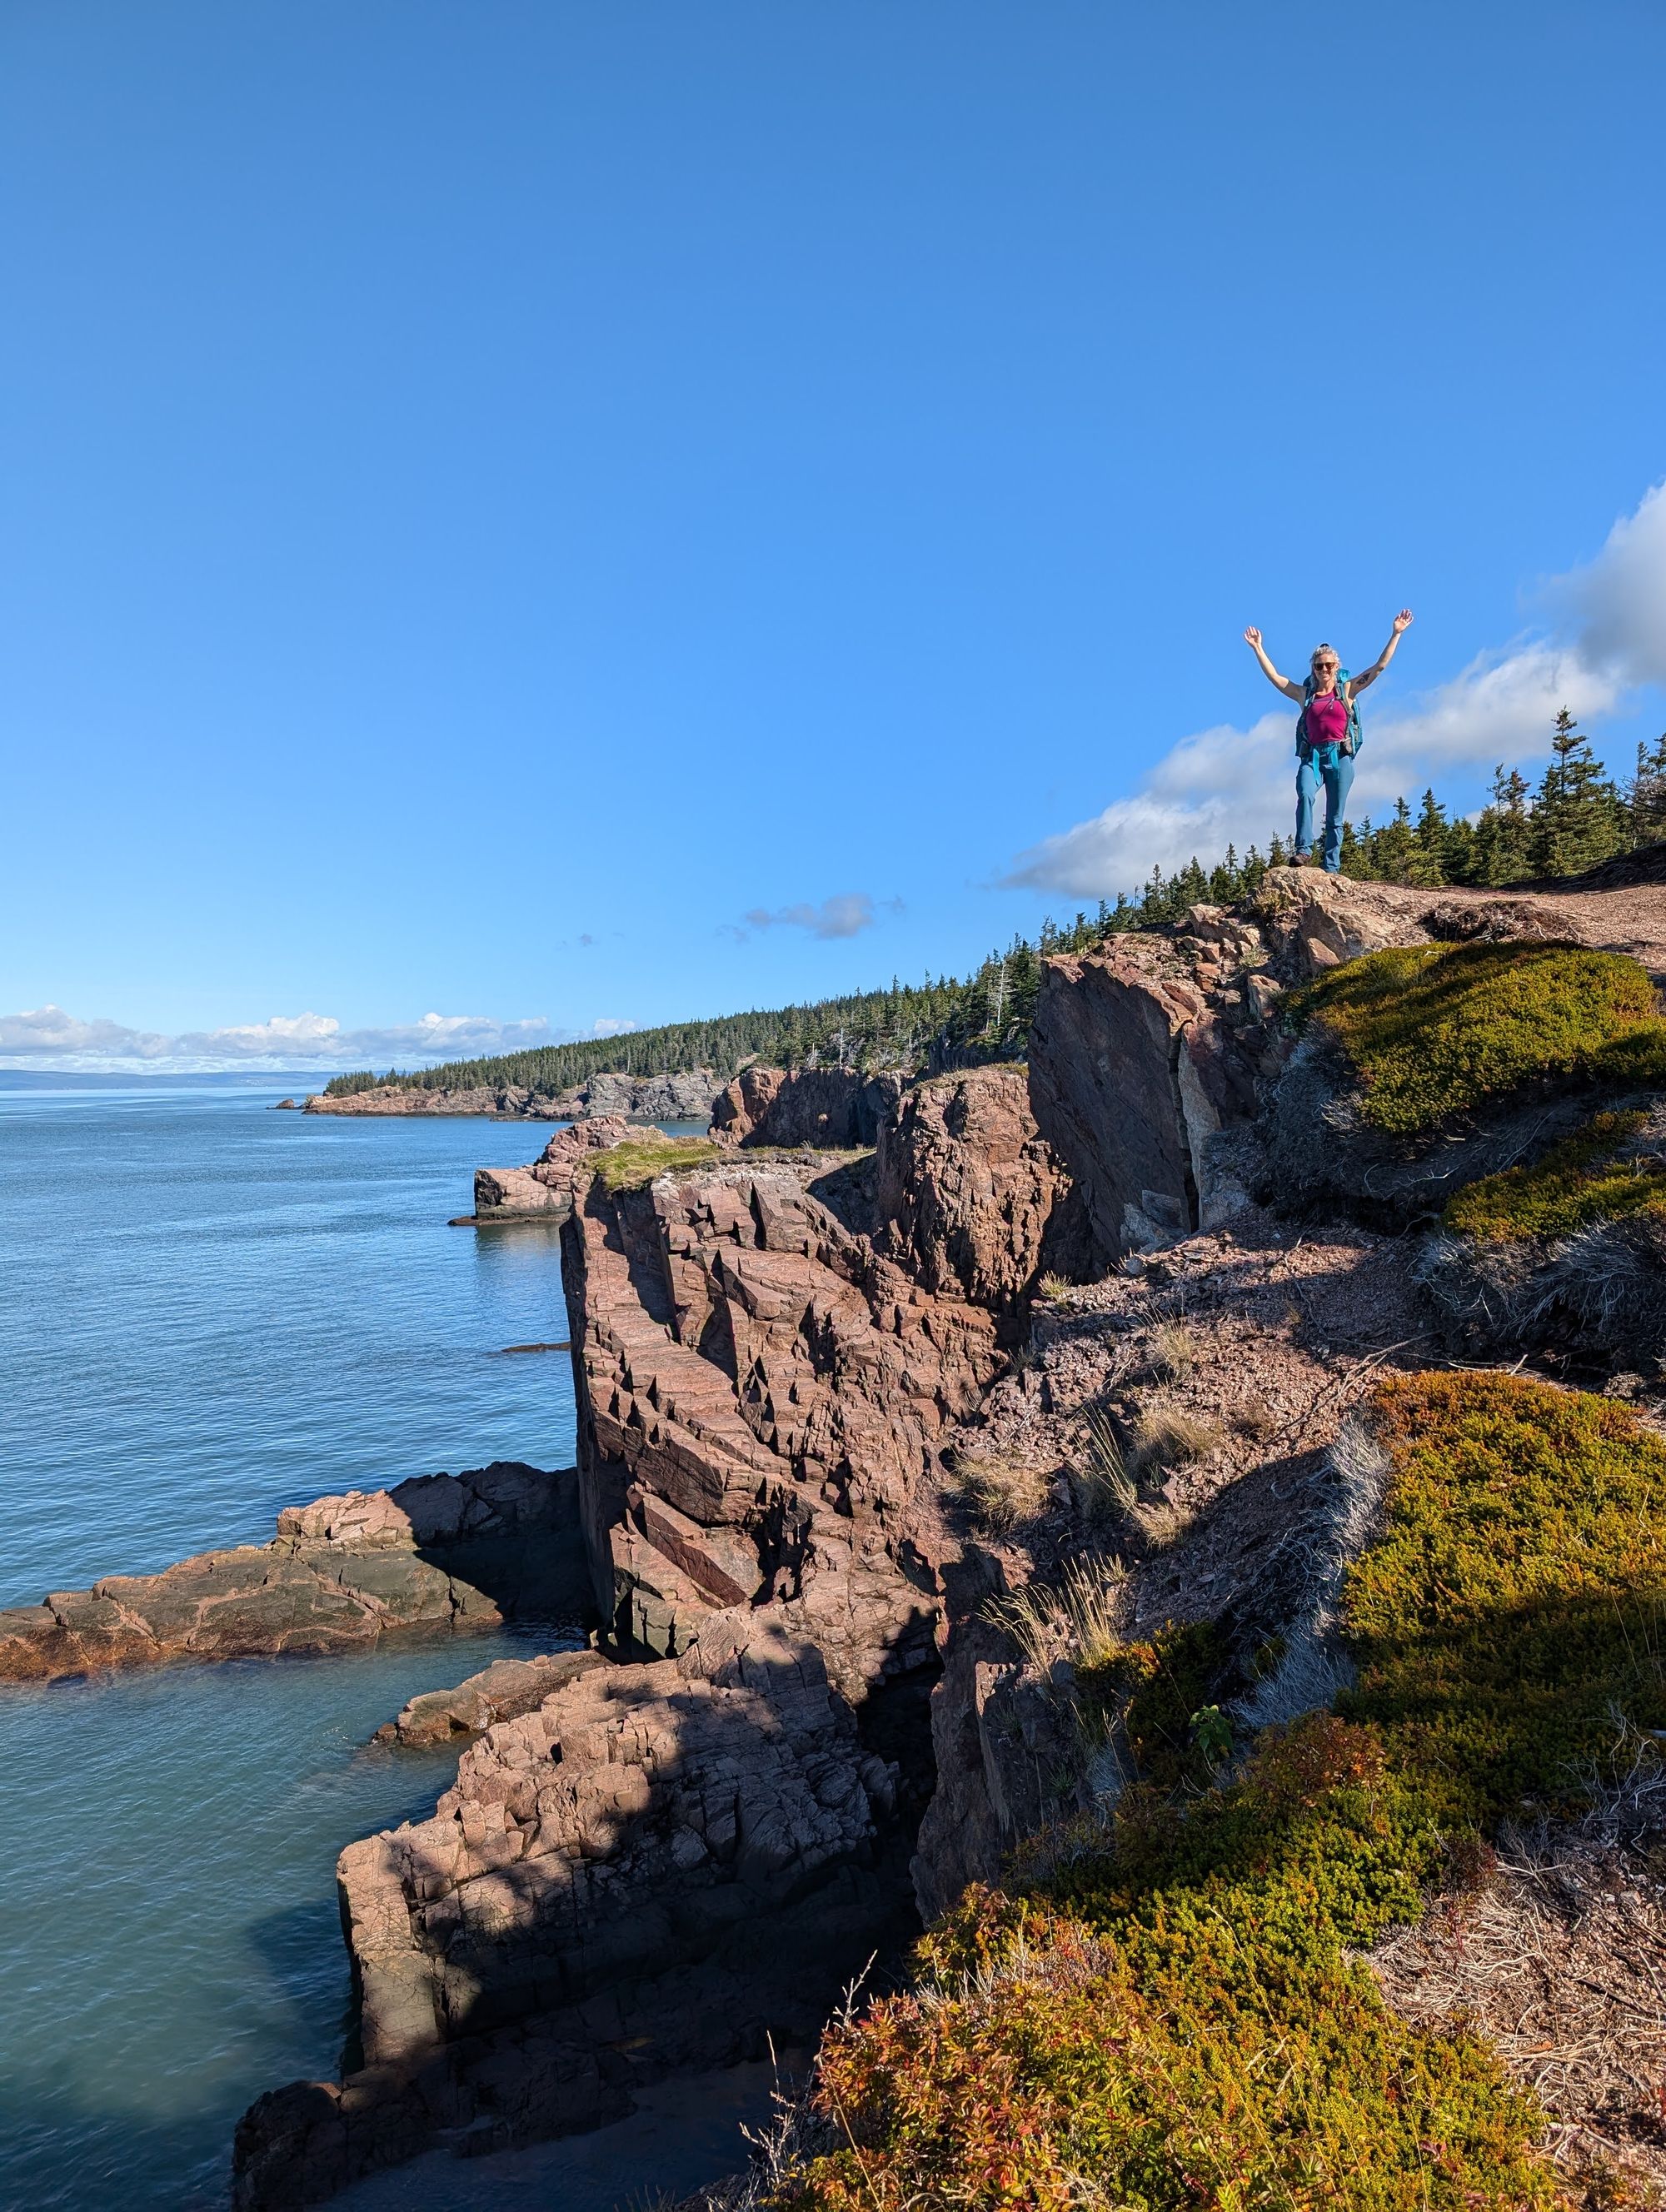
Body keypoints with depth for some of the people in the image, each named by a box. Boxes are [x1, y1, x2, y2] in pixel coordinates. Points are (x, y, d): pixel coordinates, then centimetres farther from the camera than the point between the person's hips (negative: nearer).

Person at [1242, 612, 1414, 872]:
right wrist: (1258, 648, 10)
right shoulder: (1305, 694, 14)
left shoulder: (1347, 690, 11)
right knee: (1305, 795, -30)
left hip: (1340, 757, 0)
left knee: (1335, 817, -2)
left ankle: (1331, 868, -3)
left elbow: (1380, 666, 8)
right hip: (1312, 756, 0)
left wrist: (1396, 634, 3)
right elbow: (1274, 677, 13)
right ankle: (1303, 850, -32)